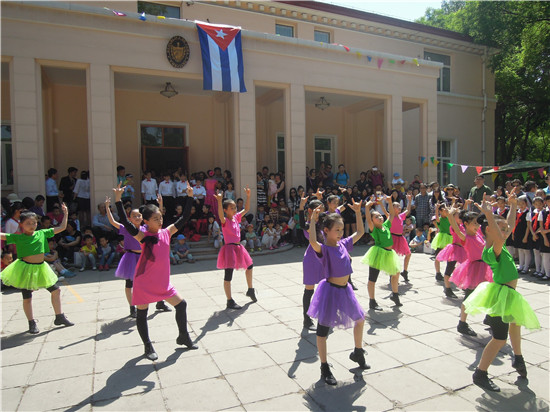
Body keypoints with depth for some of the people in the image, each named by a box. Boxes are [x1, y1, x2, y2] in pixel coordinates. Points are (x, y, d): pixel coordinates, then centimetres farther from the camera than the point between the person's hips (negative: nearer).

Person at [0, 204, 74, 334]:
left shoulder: (42, 233, 1)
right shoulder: (18, 237, -6)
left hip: (41, 267, 4)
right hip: (25, 269, -3)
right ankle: (32, 323, 22)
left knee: (56, 290, 6)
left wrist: (65, 214, 3)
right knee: (27, 297, 6)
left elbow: (62, 228, 5)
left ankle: (59, 317, 20)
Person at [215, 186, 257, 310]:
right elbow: (220, 215, -36)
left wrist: (248, 196, 3)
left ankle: (250, 290, 43)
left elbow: (246, 209, 13)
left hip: (238, 247, 9)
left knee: (249, 266, 23)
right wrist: (219, 201, -50)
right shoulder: (225, 220, -13)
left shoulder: (236, 217, 8)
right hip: (229, 248, -9)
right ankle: (230, 301, 1)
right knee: (228, 275, -7)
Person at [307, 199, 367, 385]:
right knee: (322, 330, 3)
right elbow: (312, 241, -41)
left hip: (345, 290, 8)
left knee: (360, 319, 23)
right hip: (330, 291, -8)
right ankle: (324, 368, 18)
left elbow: (360, 232, 14)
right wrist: (313, 220, -43)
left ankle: (358, 353, 46)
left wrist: (357, 213, 8)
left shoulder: (344, 244, 3)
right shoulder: (324, 249, -18)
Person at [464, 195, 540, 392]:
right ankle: (480, 374, 5)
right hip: (500, 295, -11)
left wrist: (512, 205, 19)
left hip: (508, 294, 11)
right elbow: (499, 239, -48)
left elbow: (511, 225, 19)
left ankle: (518, 359, 54)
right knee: (500, 339, -7)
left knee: (516, 322, 32)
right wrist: (488, 214, -51)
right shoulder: (490, 252, -25)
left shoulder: (498, 246, 4)